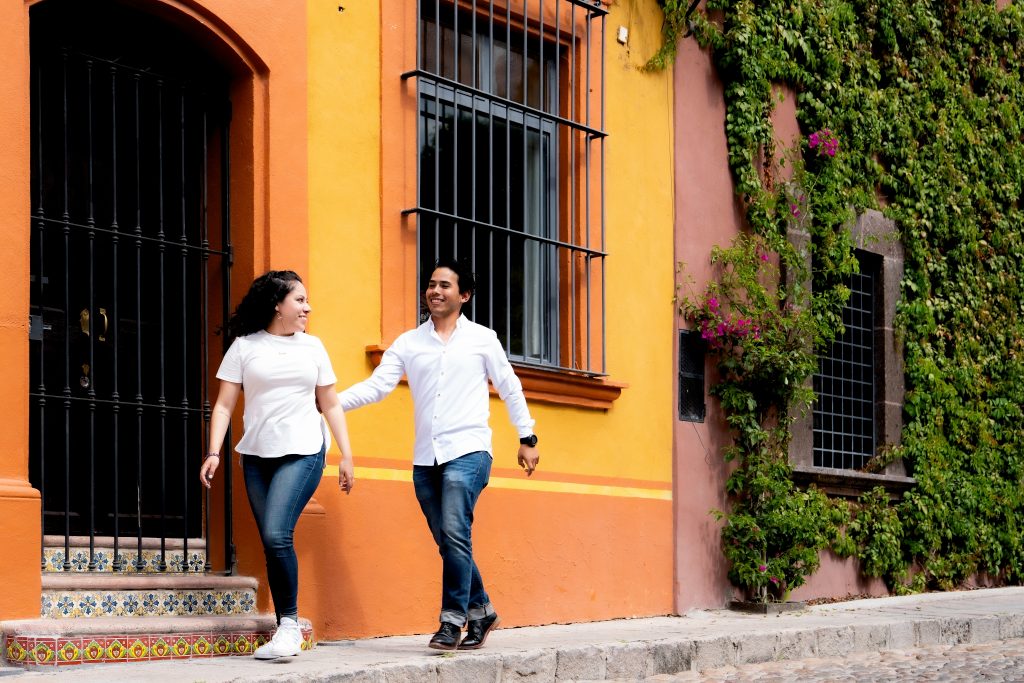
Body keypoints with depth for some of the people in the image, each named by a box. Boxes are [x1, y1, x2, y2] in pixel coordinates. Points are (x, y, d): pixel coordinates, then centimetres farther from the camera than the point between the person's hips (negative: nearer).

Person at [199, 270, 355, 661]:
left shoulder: (312, 347, 10)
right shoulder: (244, 346, 5)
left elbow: (330, 405, 14)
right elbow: (224, 405, 3)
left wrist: (347, 456, 9)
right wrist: (214, 452, -8)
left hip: (303, 453, -1)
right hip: (257, 456, 1)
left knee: (277, 534, -18)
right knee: (271, 544, 2)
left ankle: (290, 624, -9)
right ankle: (287, 632, 9)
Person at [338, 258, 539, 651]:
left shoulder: (481, 339, 5)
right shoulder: (408, 343, 9)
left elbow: (510, 389, 12)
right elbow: (376, 386, 0)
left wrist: (527, 438, 10)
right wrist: (332, 402, -15)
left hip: (467, 451, -4)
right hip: (425, 457, 4)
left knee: (455, 535, -19)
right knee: (448, 544, 8)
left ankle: (452, 620, -14)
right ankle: (481, 611, 24)